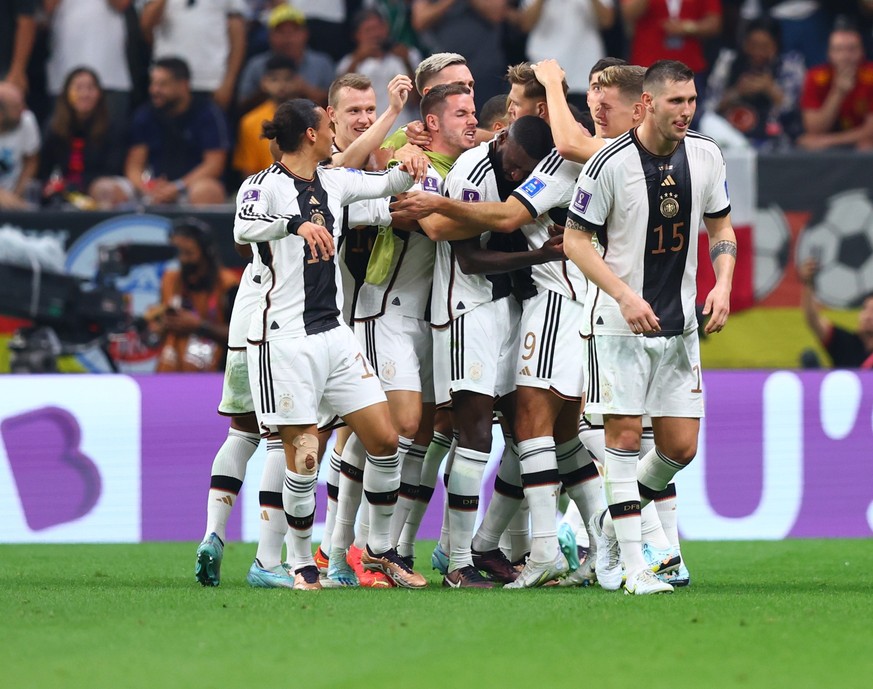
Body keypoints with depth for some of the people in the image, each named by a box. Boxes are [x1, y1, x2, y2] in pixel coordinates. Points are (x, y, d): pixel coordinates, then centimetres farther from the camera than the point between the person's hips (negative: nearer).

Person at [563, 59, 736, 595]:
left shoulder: (706, 156, 2)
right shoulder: (611, 163, -13)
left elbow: (721, 228, 15)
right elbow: (576, 239, -8)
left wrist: (722, 286, -2)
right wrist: (626, 296, -18)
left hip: (681, 323, 5)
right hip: (620, 322, -5)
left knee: (681, 446, 3)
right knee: (625, 434, -8)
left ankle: (614, 522, 27)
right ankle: (633, 564, -5)